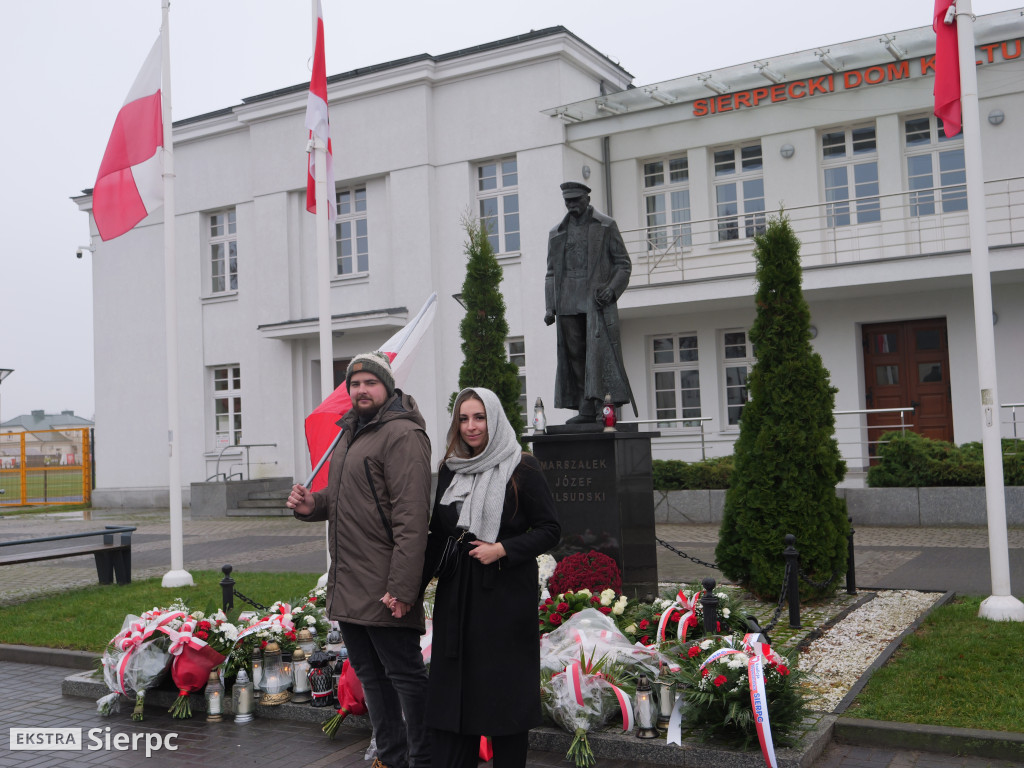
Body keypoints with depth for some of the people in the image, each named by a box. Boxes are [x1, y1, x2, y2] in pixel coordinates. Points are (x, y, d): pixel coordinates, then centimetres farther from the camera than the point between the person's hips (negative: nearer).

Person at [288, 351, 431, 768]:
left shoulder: (402, 434, -14)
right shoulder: (351, 433, 17)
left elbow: (411, 517, -21)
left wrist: (402, 587, -25)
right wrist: (313, 504, 6)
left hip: (382, 589, -10)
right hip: (346, 585, 10)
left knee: (405, 674, -1)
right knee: (370, 674, 18)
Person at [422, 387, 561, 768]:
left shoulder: (522, 469, -6)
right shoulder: (449, 470, 9)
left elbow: (550, 529, -6)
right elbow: (438, 535, 12)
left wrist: (503, 549, -17)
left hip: (506, 597, -4)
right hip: (456, 596, 5)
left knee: (505, 690, 3)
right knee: (454, 687, 7)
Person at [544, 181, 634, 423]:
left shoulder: (606, 226, 7)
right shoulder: (557, 233, 18)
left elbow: (624, 264, 5)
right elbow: (551, 273, 18)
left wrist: (611, 290, -12)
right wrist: (550, 307, 6)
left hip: (597, 299, -4)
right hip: (568, 302, 4)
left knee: (598, 350, -14)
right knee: (574, 355, 0)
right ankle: (587, 409, 1)